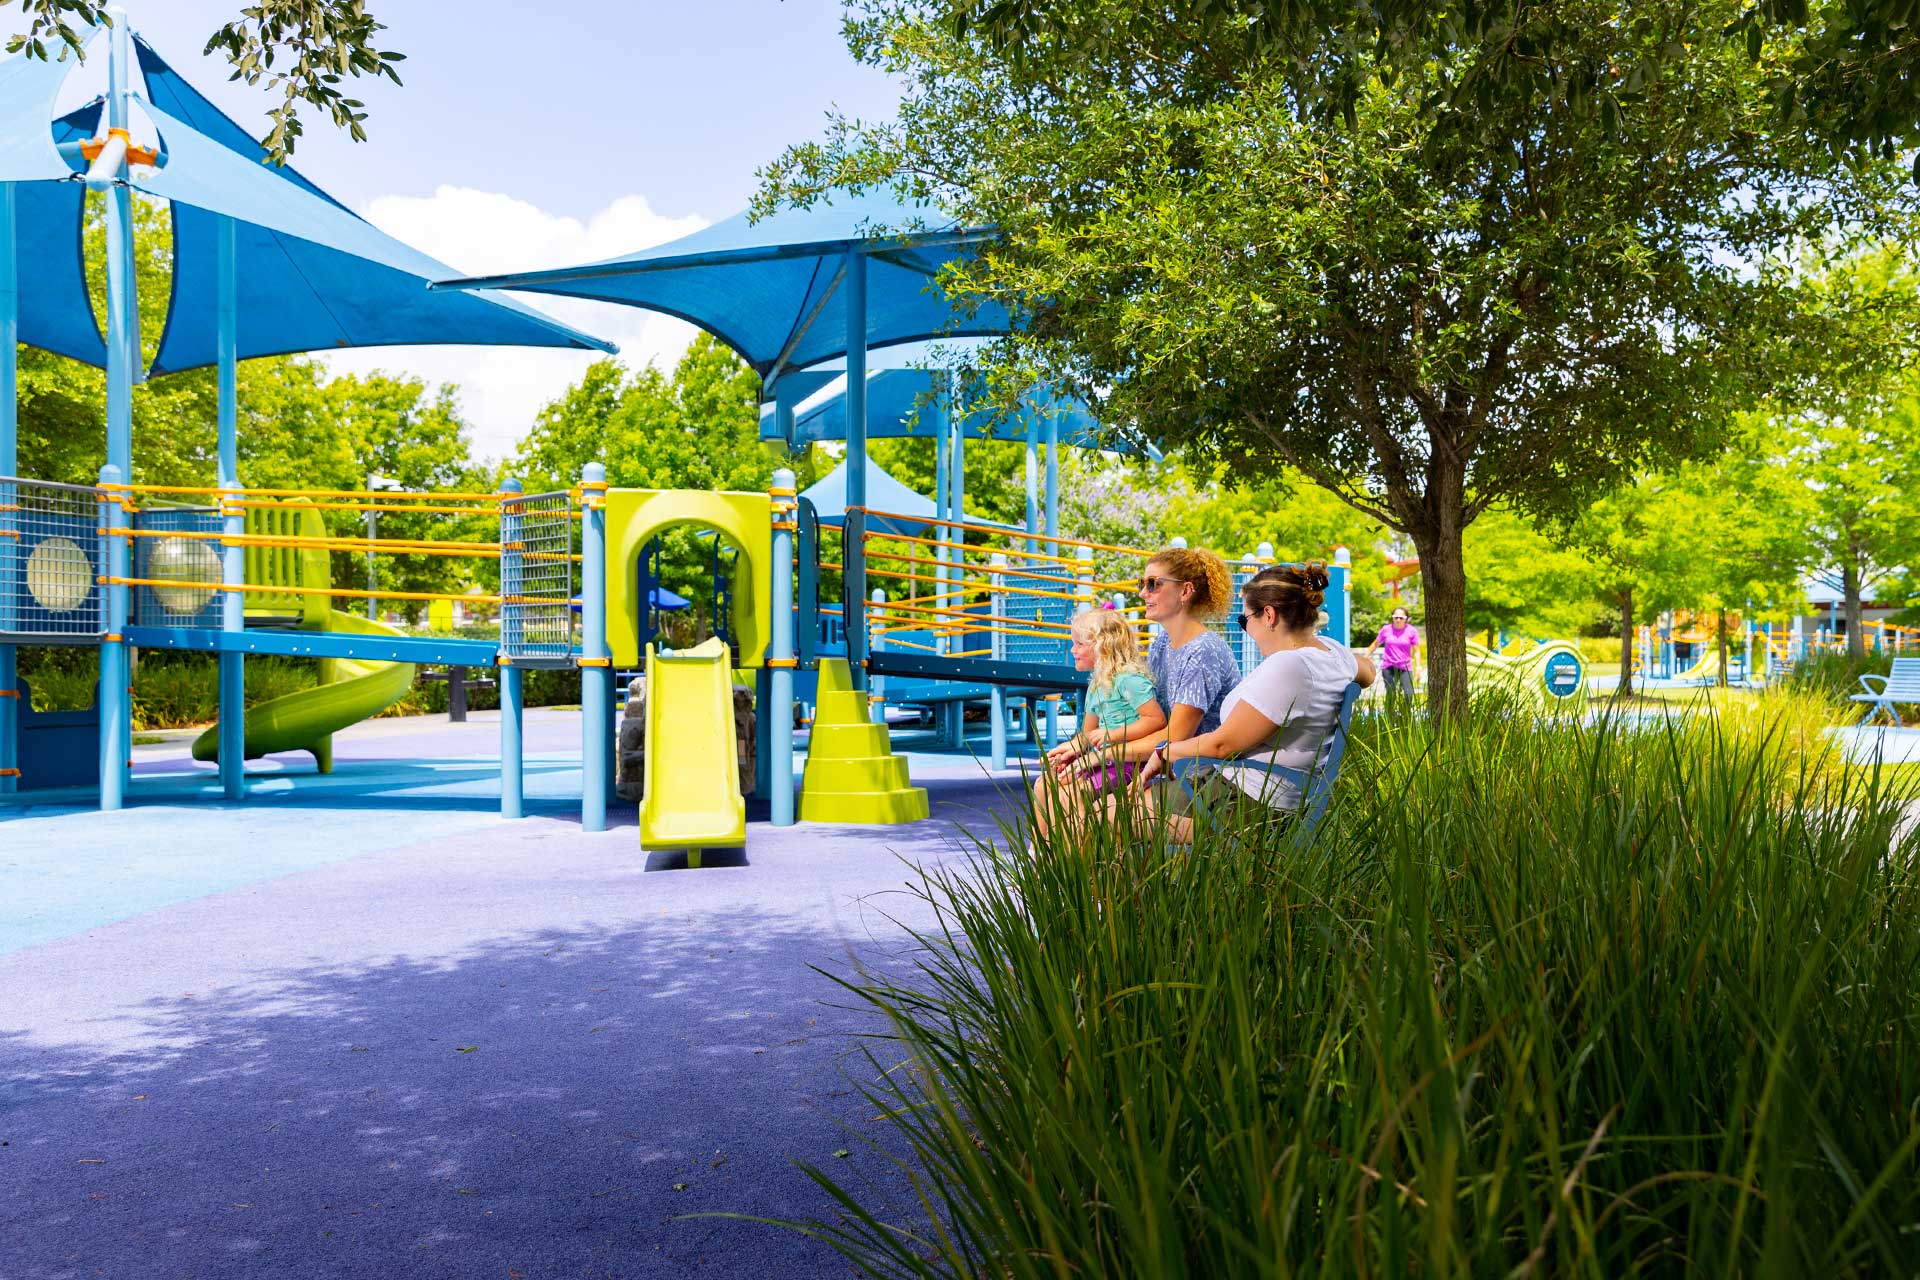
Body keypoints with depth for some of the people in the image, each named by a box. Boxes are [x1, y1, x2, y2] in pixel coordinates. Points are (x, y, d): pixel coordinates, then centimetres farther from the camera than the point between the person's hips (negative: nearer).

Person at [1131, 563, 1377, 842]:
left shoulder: (1285, 668, -24)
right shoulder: (1329, 649, 5)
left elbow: (1222, 745, -19)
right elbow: (1368, 670, 32)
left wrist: (1163, 753, -4)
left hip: (1245, 802, -11)